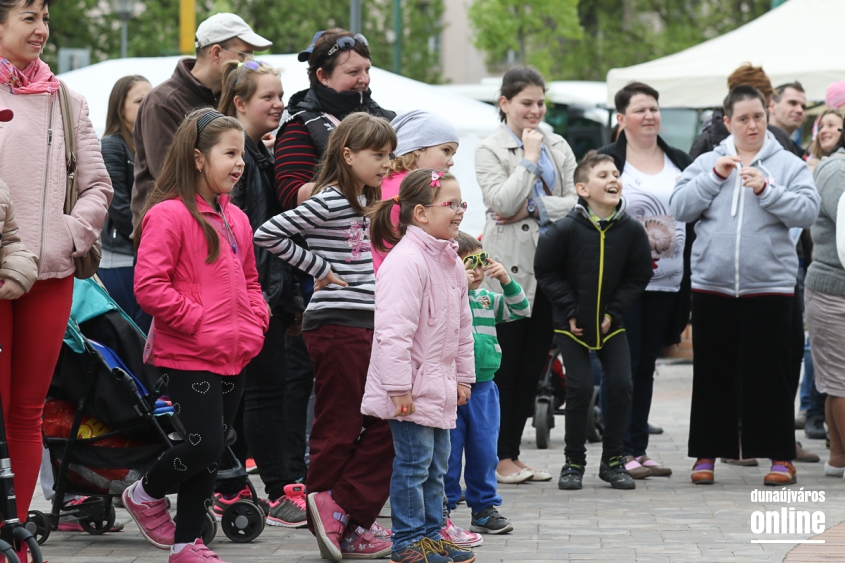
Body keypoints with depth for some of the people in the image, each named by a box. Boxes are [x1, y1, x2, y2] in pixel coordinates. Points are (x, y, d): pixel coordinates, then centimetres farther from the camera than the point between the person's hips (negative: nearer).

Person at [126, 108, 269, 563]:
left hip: (233, 359, 8)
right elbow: (149, 286, -18)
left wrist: (255, 325, 8)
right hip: (188, 357, -8)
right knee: (205, 444, -11)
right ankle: (144, 494, 15)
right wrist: (200, 324, -17)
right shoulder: (169, 215, -12)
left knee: (210, 451, 10)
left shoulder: (235, 219, 14)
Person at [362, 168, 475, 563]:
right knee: (414, 462, -4)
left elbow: (462, 325, 21)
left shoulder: (450, 261, 12)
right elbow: (394, 329, -23)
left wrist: (463, 376, 20)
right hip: (411, 388, -9)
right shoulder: (406, 261, -19)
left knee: (436, 463, 15)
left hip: (438, 386, 9)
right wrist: (399, 387, -24)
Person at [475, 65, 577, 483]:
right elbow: (502, 202, -15)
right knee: (504, 366, -3)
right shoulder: (490, 150, -1)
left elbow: (576, 201, 4)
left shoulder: (558, 147, 13)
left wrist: (533, 210, -10)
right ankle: (499, 458, 3)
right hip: (509, 269, -5)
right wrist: (530, 157, -10)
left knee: (533, 364, 7)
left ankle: (512, 453, 14)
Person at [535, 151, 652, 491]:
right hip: (572, 324, -2)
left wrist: (615, 311, -5)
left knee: (621, 386, -5)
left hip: (611, 323, 3)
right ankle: (574, 462, 9)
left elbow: (639, 277, 3)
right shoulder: (566, 230, -15)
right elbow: (546, 272, -5)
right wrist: (570, 310, -9)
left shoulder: (631, 230, -7)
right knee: (580, 388, -7)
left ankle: (612, 460, 11)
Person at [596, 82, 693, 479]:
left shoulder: (680, 162, 13)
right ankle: (621, 452, -2)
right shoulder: (607, 161, -2)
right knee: (623, 365, -5)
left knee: (646, 365, 9)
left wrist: (690, 280, 9)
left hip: (668, 280, 5)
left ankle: (639, 450, 13)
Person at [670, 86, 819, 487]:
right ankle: (707, 453, 16)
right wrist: (714, 176, -10)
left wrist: (766, 189, -17)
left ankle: (780, 456, 8)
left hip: (769, 285, -2)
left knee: (769, 370, 1)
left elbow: (807, 212, -8)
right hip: (712, 284, 2)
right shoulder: (706, 163, 8)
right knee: (712, 371, 7)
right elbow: (679, 208, -1)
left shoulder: (788, 165, 3)